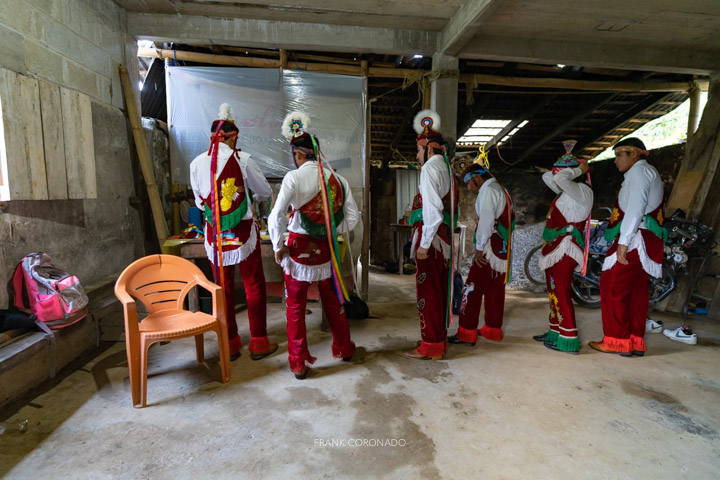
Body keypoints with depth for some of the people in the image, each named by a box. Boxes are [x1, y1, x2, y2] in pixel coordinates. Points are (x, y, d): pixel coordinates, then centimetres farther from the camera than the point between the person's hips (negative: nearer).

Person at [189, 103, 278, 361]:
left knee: (223, 289, 14)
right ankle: (259, 343, 17)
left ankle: (230, 344, 25)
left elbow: (199, 201, 10)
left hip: (215, 235, 3)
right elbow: (265, 191, 2)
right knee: (254, 287, 10)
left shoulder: (197, 163, 0)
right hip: (243, 232, -2)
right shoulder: (243, 160, -9)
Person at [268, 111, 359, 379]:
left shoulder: (294, 178, -13)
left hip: (298, 248, -4)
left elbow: (276, 217, -21)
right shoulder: (337, 179, 0)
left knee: (295, 306, 11)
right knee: (332, 300, 22)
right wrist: (331, 232, 11)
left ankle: (299, 363, 21)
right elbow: (352, 218, 0)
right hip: (325, 249, 4)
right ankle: (343, 348, 39)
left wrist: (278, 247, -8)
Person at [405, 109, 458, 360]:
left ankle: (430, 346, 7)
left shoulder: (430, 167, -9)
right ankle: (440, 341, 26)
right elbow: (450, 207, 17)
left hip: (431, 235, -9)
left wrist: (424, 243, -17)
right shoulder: (446, 169, 18)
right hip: (444, 237, 9)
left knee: (427, 290, -2)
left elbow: (432, 208, -18)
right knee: (439, 290, 15)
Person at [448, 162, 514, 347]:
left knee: (472, 289, -6)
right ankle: (493, 330, 24)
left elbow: (485, 221, -19)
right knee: (495, 289, 15)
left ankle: (467, 334, -4)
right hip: (504, 248, 10)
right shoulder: (503, 191, 20)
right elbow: (509, 221, 18)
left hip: (490, 249, -10)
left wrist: (479, 248, -15)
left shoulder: (487, 191, -9)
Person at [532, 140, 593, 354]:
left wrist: (579, 170, -11)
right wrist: (576, 169, 16)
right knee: (554, 292, 15)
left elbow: (560, 178, -29)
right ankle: (555, 332, 25)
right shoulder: (566, 193, 16)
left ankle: (569, 340, -2)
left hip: (564, 251, -10)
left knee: (561, 294, -8)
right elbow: (547, 177, 27)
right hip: (554, 250, 10)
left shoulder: (581, 192, -12)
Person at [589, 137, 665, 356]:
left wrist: (623, 241, -23)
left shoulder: (638, 171, -6)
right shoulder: (650, 173, 25)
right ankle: (636, 342, 14)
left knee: (612, 287, -7)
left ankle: (616, 341, -2)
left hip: (633, 240, -10)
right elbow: (638, 208, 17)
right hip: (647, 241, 10)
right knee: (637, 290, 10)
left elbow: (635, 208, -19)